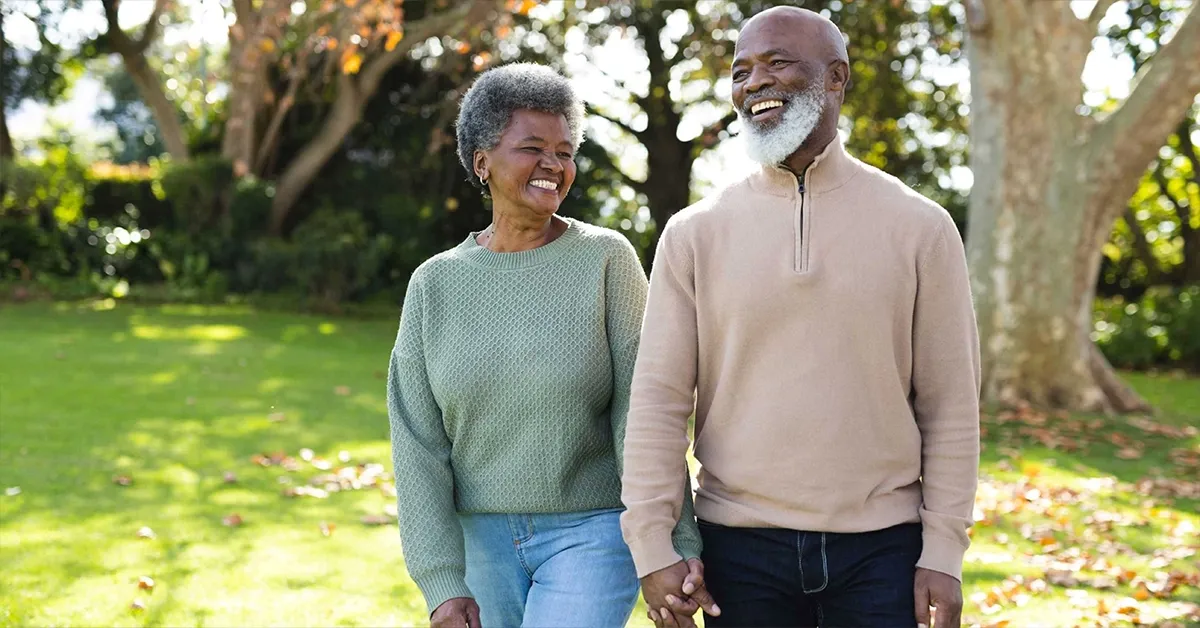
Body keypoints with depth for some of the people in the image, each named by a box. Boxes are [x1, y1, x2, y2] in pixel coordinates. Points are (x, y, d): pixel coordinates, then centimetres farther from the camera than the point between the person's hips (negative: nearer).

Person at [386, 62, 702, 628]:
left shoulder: (606, 259, -6)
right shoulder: (435, 284, 1)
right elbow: (417, 441, 0)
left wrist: (673, 544, -11)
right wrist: (441, 582, -5)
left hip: (593, 533, -3)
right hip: (483, 539, 3)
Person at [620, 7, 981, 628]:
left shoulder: (920, 227, 1)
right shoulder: (694, 234, 1)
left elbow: (950, 406, 1)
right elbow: (659, 398, -1)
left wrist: (944, 552, -3)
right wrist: (651, 547, -7)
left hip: (880, 549, 0)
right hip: (740, 548, 1)